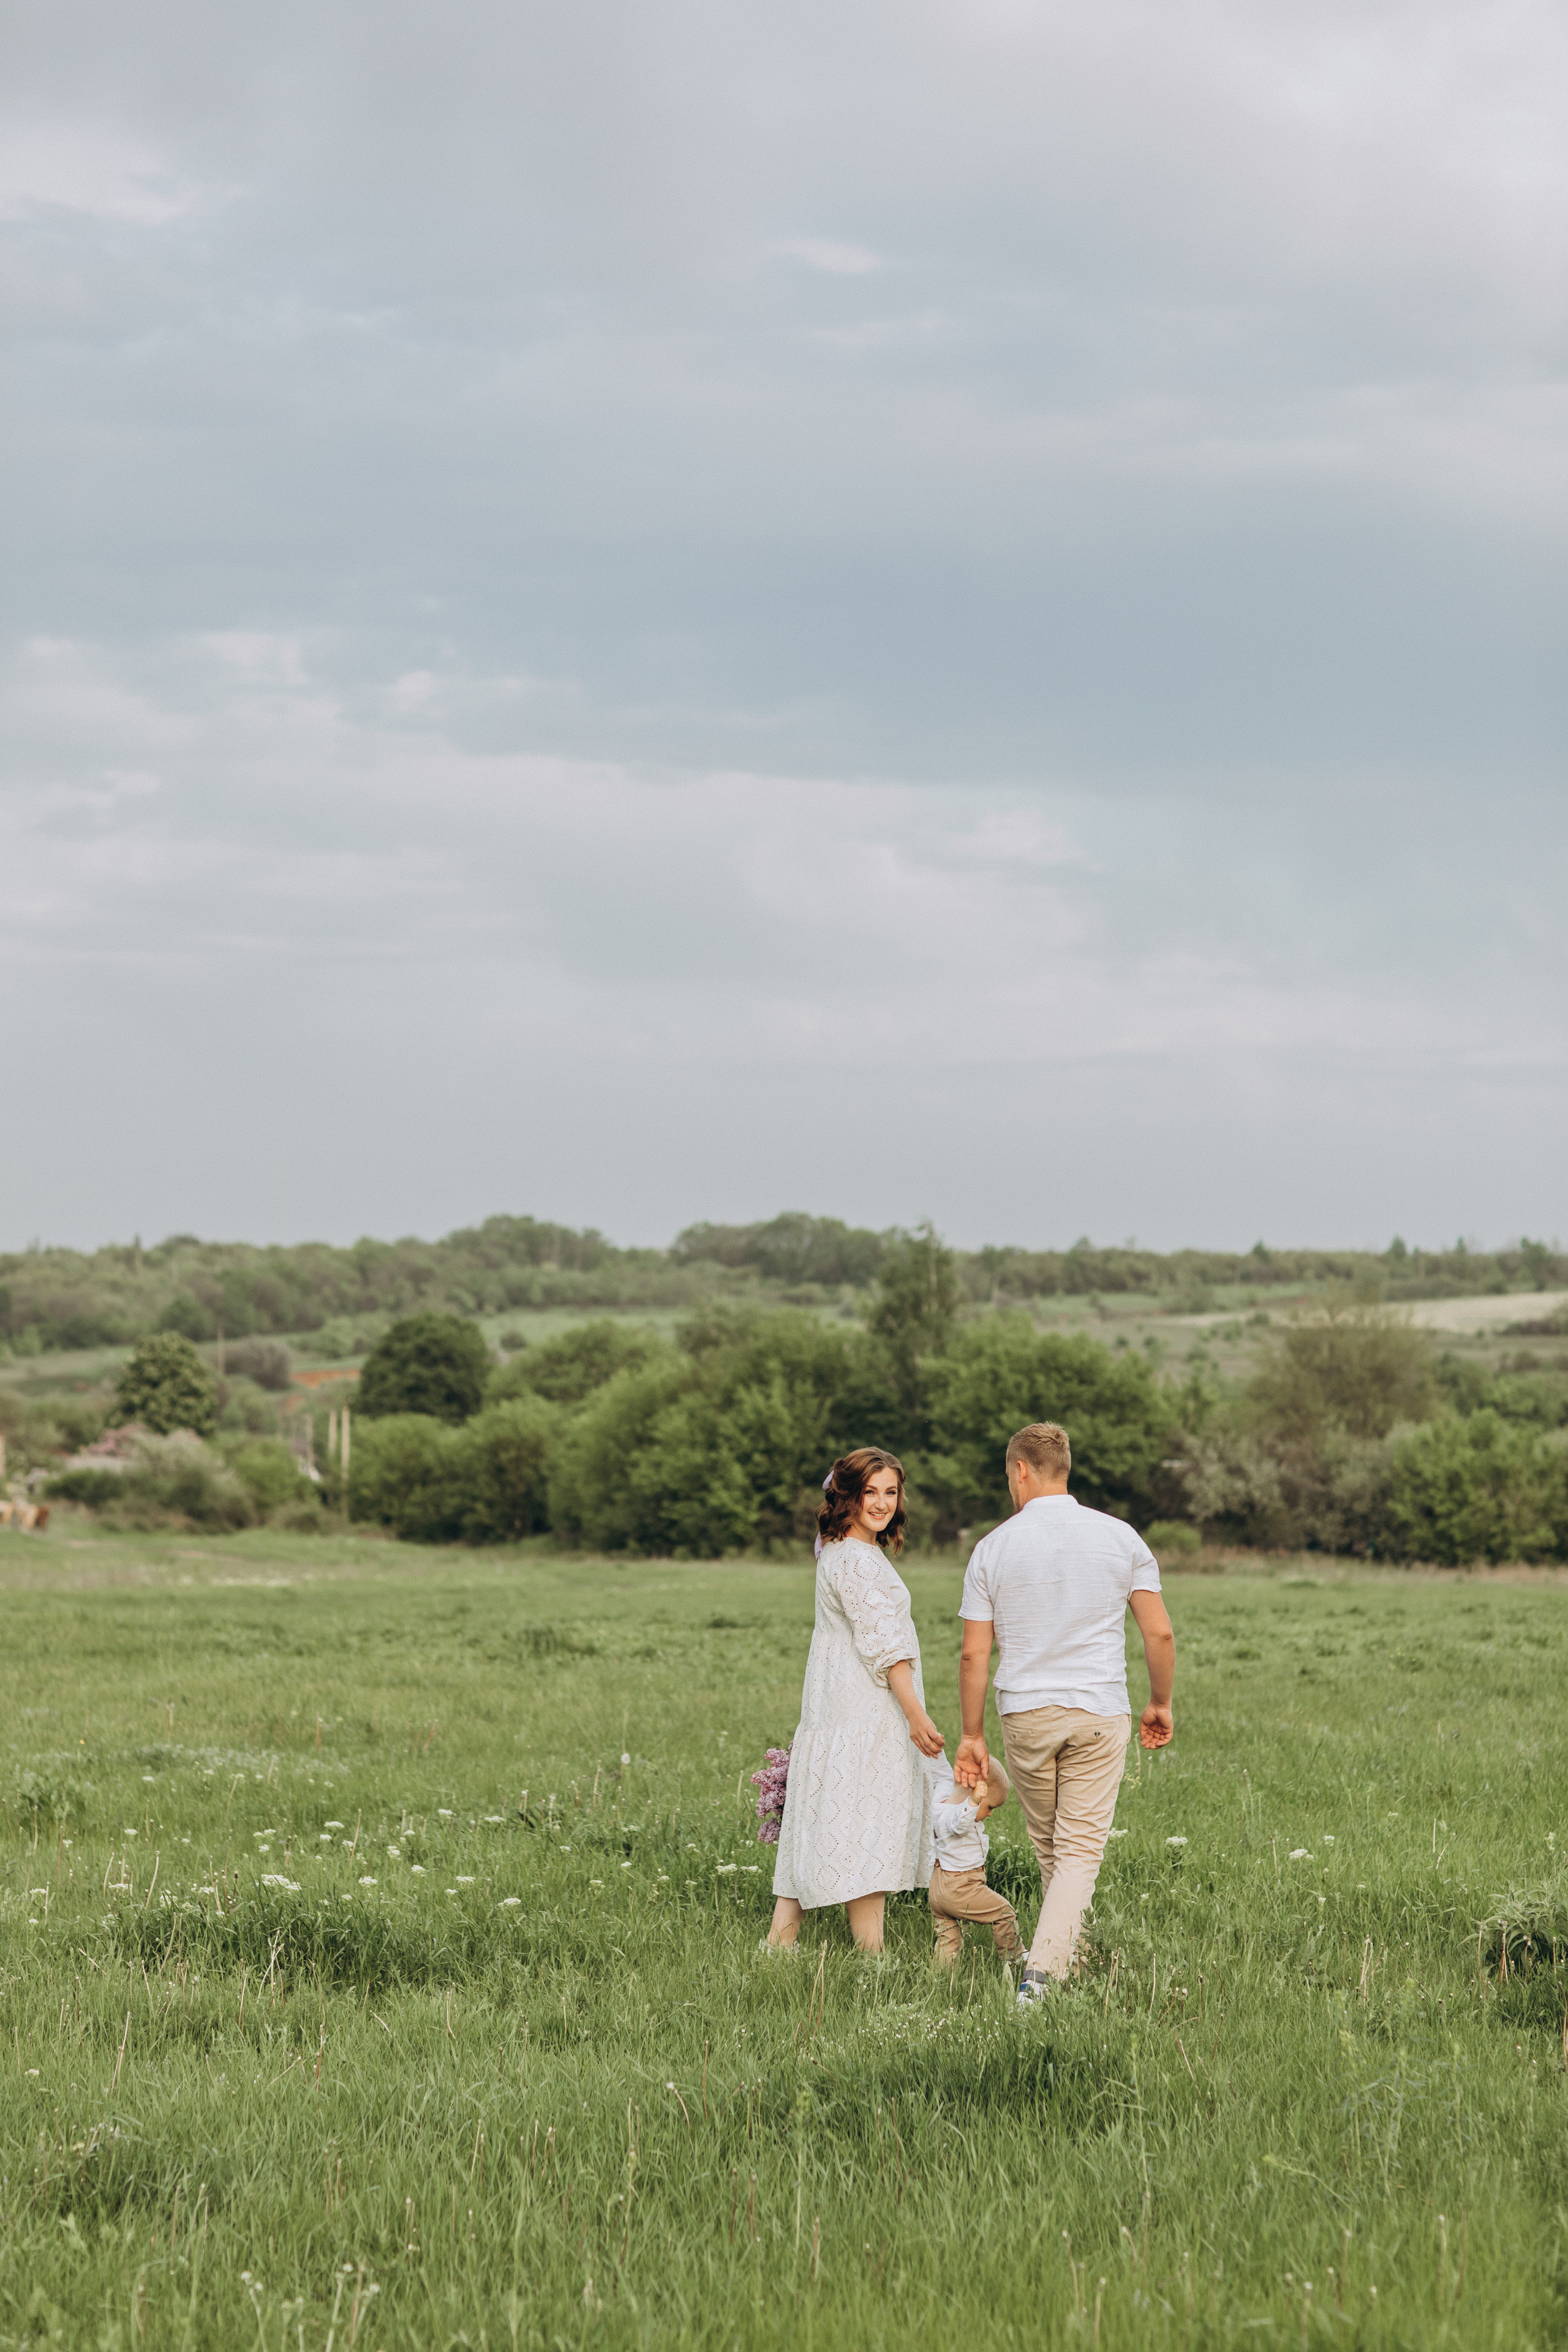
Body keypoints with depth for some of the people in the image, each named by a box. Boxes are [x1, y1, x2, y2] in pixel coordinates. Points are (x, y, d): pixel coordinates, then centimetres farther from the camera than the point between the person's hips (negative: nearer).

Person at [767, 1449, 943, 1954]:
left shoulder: (835, 1552, 17)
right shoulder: (857, 1561, -16)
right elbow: (883, 1645, -20)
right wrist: (916, 1714, -21)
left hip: (836, 1704, 10)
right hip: (866, 1716, -10)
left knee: (823, 1832, 10)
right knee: (867, 1836, -8)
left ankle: (779, 1942, 10)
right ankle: (872, 1956, -7)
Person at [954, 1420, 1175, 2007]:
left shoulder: (994, 1547, -2)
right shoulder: (1121, 1538, 0)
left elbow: (974, 1655, -2)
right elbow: (1160, 1634, -2)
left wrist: (972, 1736, 7)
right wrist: (1160, 1704, 14)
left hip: (1025, 1714, 1)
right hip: (1099, 1714, -1)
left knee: (1049, 1843, 19)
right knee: (1080, 1850, -2)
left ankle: (1061, 1950, 33)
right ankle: (1043, 1969, -17)